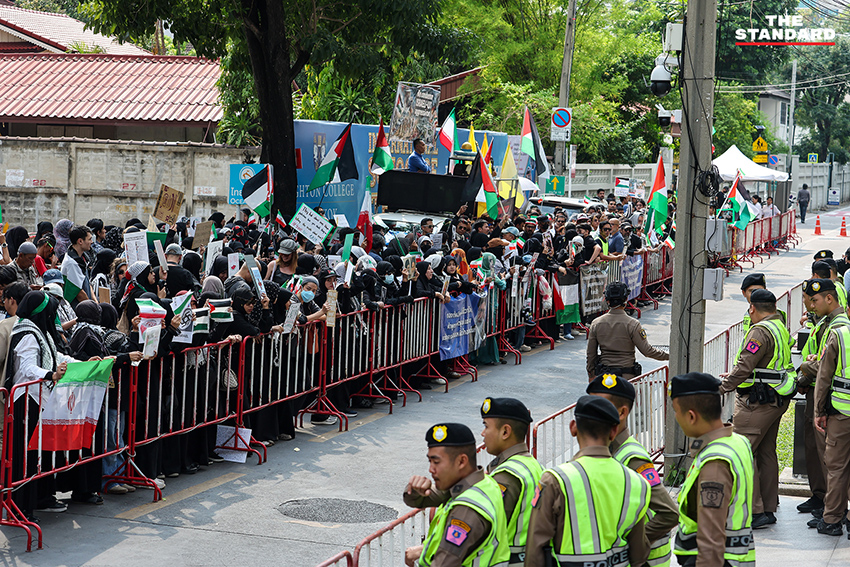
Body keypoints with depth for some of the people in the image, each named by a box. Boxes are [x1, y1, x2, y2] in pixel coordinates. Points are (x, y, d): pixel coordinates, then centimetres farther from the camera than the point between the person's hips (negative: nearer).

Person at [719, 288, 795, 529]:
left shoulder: (761, 331, -15)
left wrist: (720, 389, -18)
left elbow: (744, 367, -22)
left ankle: (755, 512, -12)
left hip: (757, 403, -10)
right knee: (766, 453, 15)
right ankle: (769, 507, 20)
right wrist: (734, 376, 27)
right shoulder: (780, 328, 15)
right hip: (777, 400, 10)